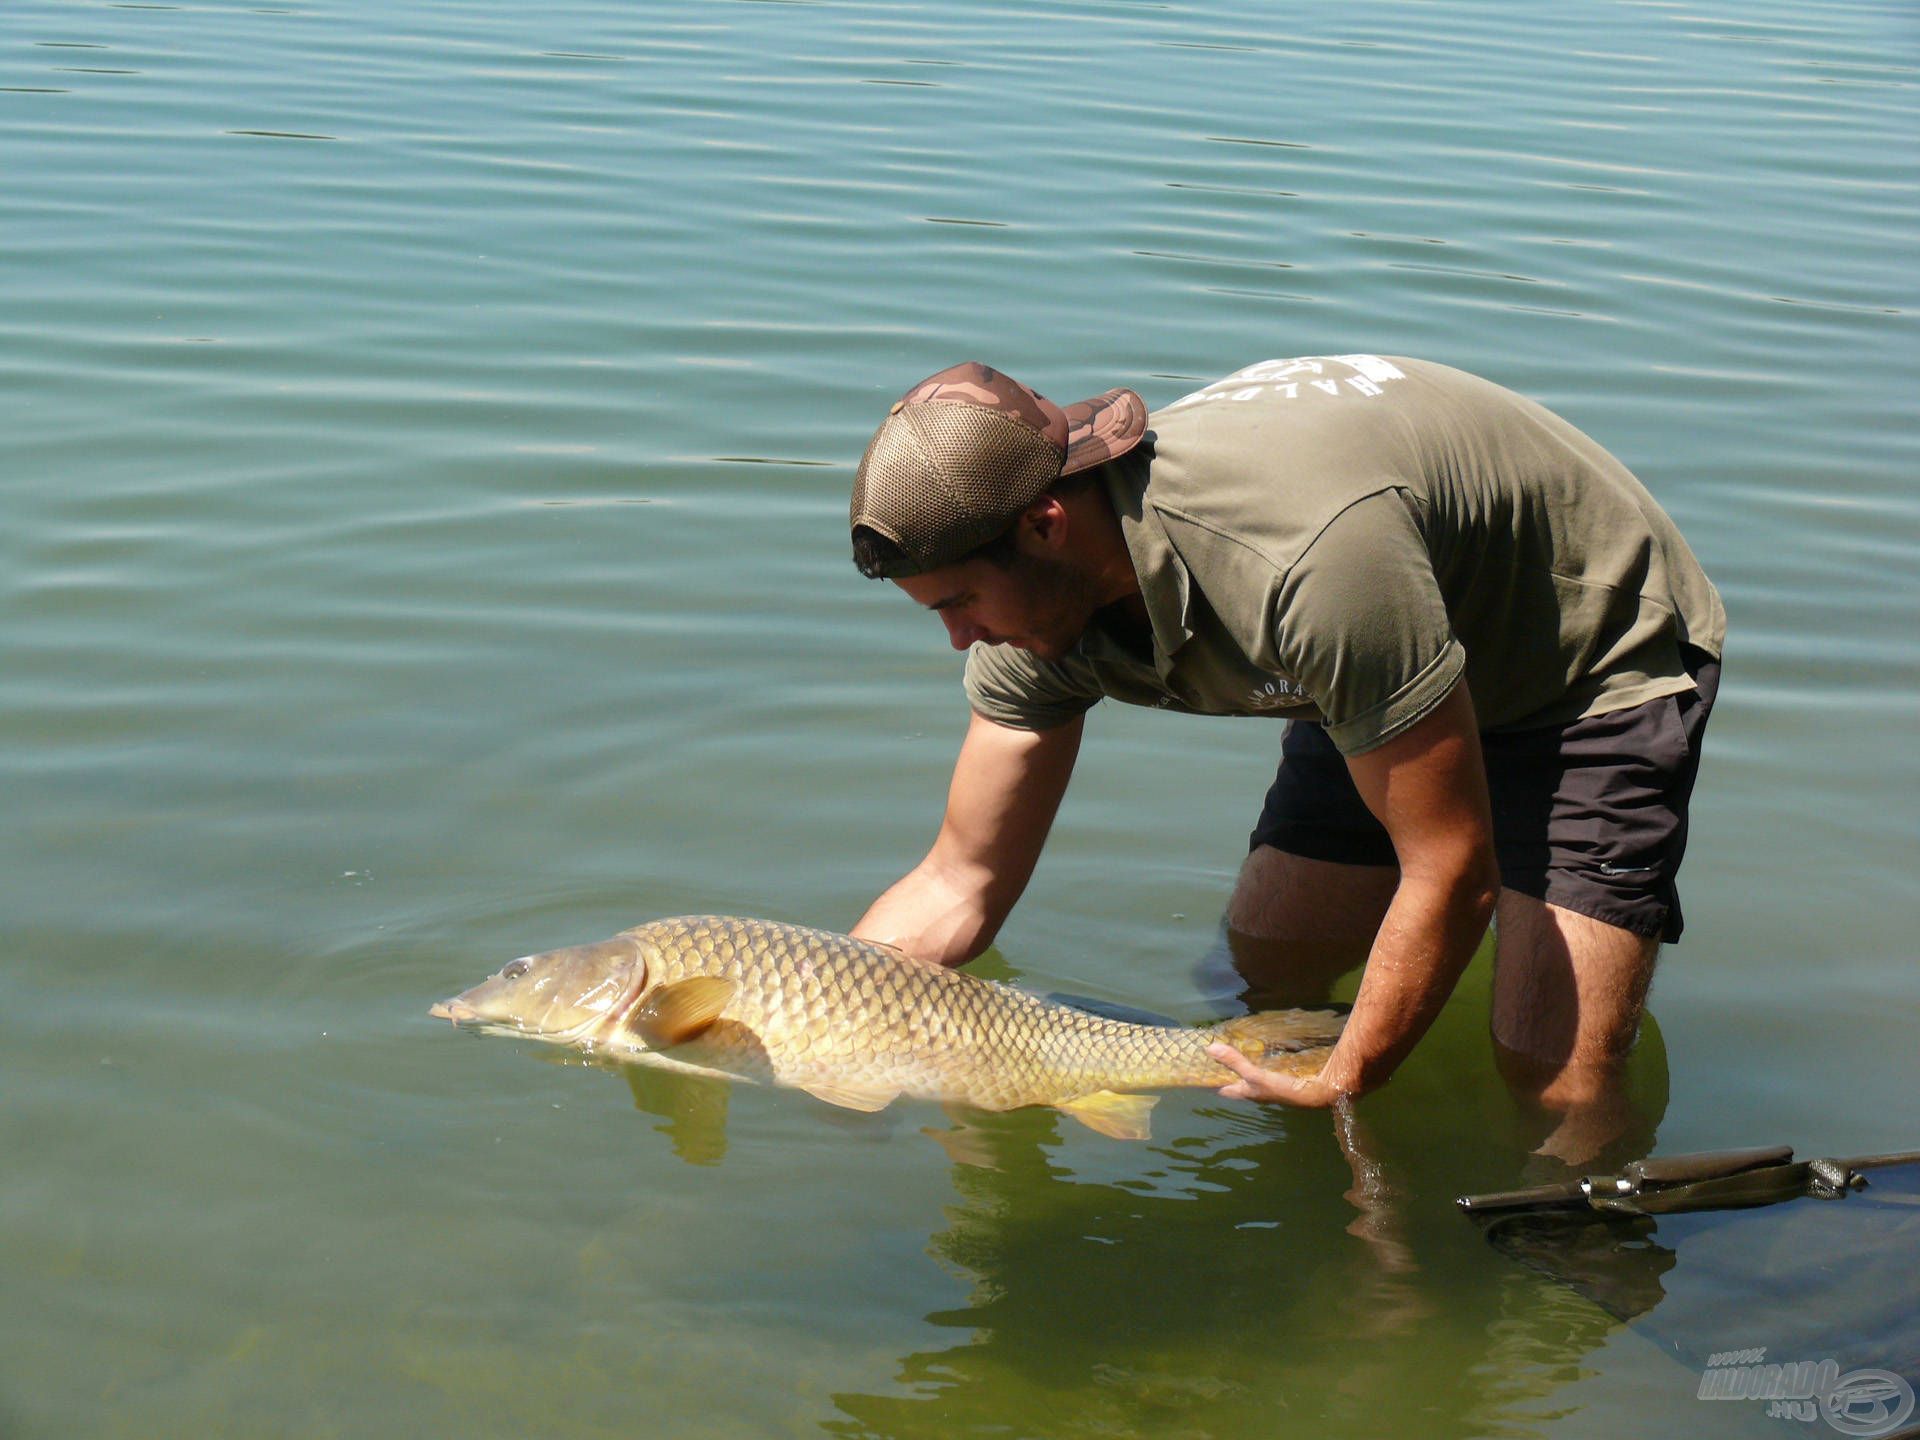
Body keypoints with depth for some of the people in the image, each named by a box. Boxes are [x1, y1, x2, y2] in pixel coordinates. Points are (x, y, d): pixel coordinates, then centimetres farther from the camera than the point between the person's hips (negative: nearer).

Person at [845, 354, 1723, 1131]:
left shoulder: (1309, 557, -42)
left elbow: (1451, 873, -32)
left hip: (1600, 659, -7)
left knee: (1558, 1092, -19)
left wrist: (1341, 1091, -25)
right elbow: (959, 888, -8)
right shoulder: (1042, 593, -16)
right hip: (1399, 677, 8)